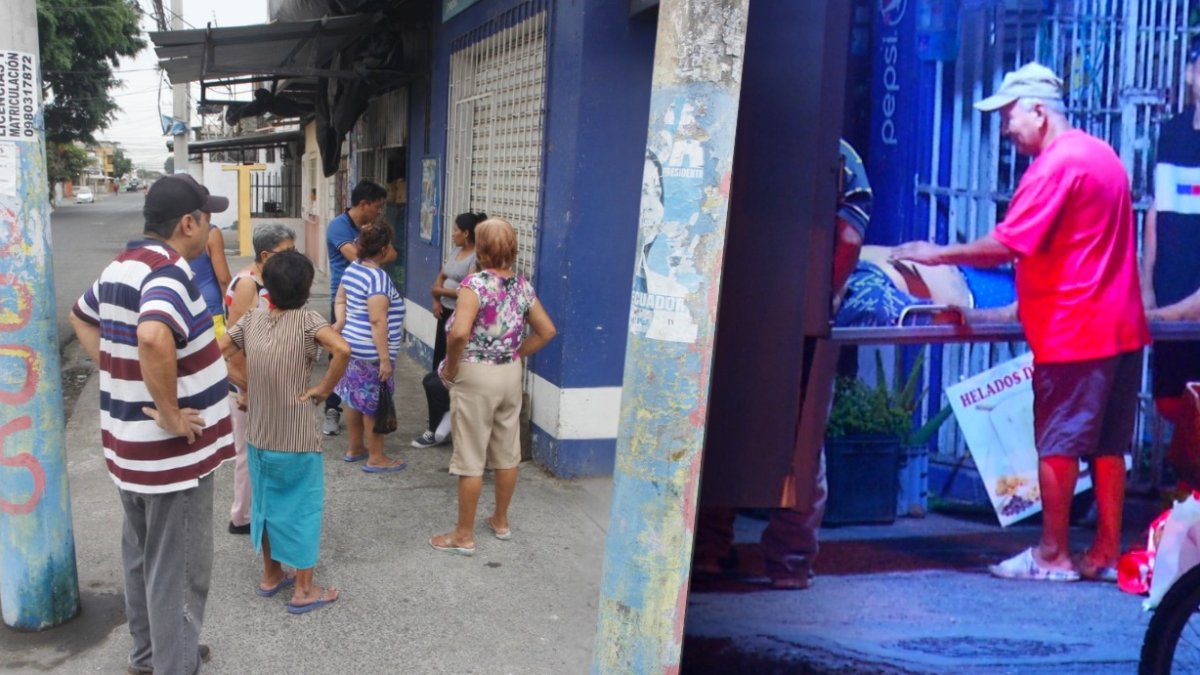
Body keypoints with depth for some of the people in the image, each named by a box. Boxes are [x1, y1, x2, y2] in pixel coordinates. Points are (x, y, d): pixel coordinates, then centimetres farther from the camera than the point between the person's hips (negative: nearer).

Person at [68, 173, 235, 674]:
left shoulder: (120, 267, 7)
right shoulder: (169, 270, -22)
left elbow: (82, 319, 25)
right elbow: (153, 338, -41)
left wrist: (114, 369, 15)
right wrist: (170, 414, -29)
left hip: (127, 442, 9)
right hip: (171, 451, -9)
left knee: (142, 556, 23)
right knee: (178, 570, 4)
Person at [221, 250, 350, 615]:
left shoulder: (252, 318, -1)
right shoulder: (307, 320, -15)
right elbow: (342, 349, -32)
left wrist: (247, 384, 8)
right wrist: (325, 388, -18)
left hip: (259, 435, 5)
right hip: (298, 439, -5)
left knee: (266, 503, 21)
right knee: (303, 508, 8)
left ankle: (271, 575, 34)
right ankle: (304, 590, 15)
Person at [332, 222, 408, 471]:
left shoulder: (353, 268, 8)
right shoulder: (379, 278, -22)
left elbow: (340, 299, 16)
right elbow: (377, 321, -25)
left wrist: (340, 322, 1)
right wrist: (385, 358, -23)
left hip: (352, 345, 10)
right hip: (370, 352, -10)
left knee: (355, 398, 18)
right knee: (374, 403, 0)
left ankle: (355, 449, 30)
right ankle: (376, 458, 9)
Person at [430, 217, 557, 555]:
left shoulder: (476, 284, -17)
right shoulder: (522, 285, 2)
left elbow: (459, 333, -29)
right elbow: (547, 331, 8)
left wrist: (450, 366, -14)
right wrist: (516, 354, 12)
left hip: (476, 376, -6)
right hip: (511, 375, 7)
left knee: (470, 458, 3)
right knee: (507, 452, 17)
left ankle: (464, 536, 13)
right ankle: (501, 521, 33)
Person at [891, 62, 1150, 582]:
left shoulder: (1055, 165, -15)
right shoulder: (1101, 153, 16)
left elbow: (1006, 245, -21)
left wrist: (939, 254, -10)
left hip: (1073, 331, -9)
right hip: (1122, 326, 9)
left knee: (1058, 443, -1)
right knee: (1107, 445, 12)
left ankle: (1052, 555, 6)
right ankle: (1106, 553, 18)